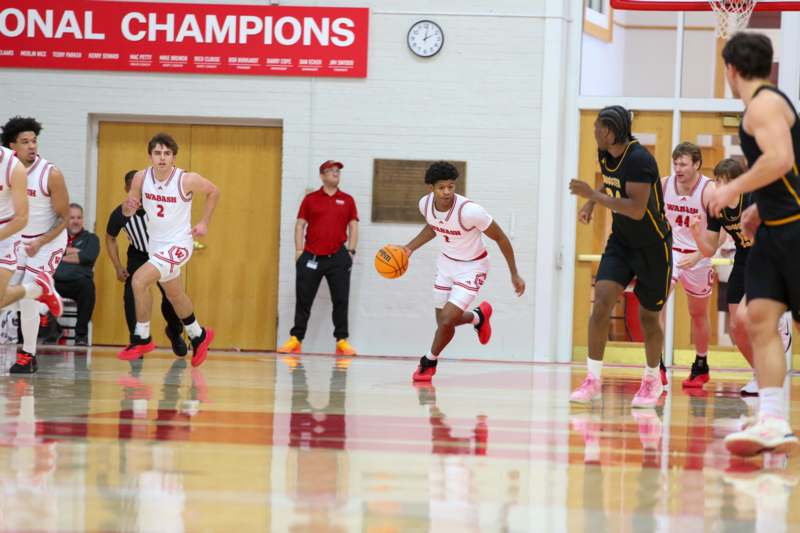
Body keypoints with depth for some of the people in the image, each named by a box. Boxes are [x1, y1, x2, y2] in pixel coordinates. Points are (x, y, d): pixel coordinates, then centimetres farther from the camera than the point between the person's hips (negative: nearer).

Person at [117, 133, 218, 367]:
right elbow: (126, 212, 0)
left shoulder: (187, 180, -20)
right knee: (175, 296, 23)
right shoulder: (141, 178, -10)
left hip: (178, 244, -6)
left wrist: (204, 223, -2)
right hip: (156, 244, 6)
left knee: (139, 281, -23)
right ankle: (199, 336, 47)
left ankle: (142, 338, -10)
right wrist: (129, 206, -24)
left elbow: (213, 191, -1)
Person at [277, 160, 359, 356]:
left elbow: (353, 227, 10)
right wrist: (299, 250, -3)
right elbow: (300, 225, 7)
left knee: (341, 300, -1)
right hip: (311, 257, 0)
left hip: (338, 258, 0)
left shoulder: (347, 200, 9)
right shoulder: (310, 199, 7)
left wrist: (351, 251, 0)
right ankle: (296, 339, 7)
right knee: (303, 300, 1)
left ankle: (342, 341, 3)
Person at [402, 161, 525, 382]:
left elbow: (500, 237, -19)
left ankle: (429, 362, 12)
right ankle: (478, 317, 48)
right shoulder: (425, 204, -16)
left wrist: (514, 275, -12)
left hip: (472, 268, -6)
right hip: (446, 262, 6)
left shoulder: (469, 211, -33)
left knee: (446, 319, -17)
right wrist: (409, 248, 0)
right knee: (444, 322, 14)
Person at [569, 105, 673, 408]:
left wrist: (593, 195, -34)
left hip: (653, 246, -6)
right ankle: (593, 380, -11)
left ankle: (653, 381, 28)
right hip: (621, 241, 6)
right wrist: (590, 204, 6)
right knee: (602, 300, -13)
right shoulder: (606, 154, -2)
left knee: (647, 316, 5)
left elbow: (637, 209, -34)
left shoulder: (639, 159, -26)